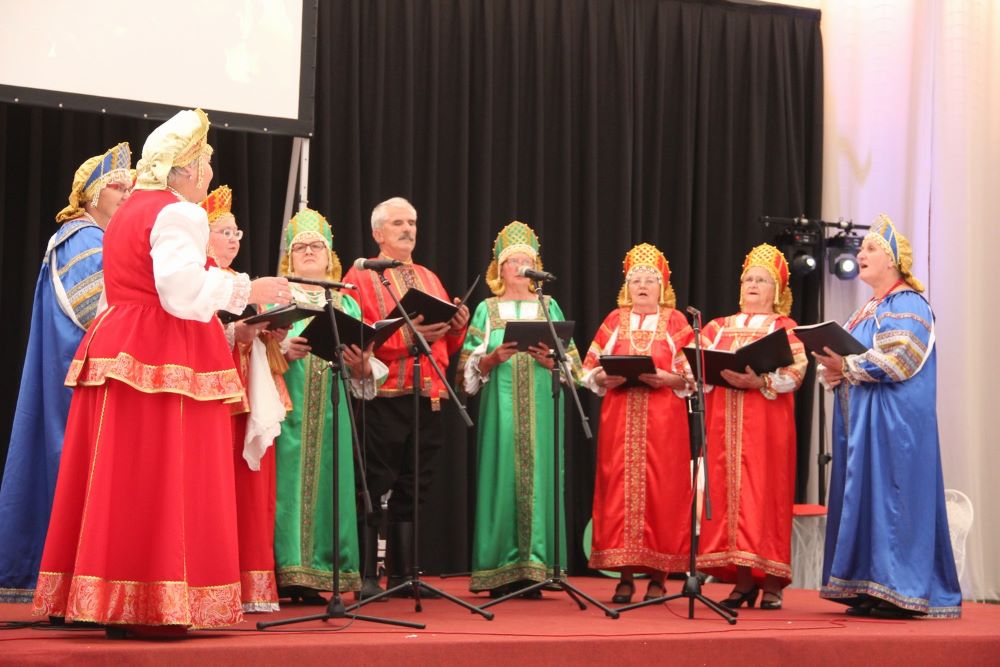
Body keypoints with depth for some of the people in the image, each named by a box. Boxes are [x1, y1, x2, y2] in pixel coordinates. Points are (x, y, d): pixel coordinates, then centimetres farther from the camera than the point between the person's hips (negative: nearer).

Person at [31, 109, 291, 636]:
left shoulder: (129, 212, 21)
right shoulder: (178, 213, -9)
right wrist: (247, 290, -13)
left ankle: (100, 600, 10)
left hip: (116, 349, 9)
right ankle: (151, 607, -8)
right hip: (164, 360, -9)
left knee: (119, 483, 8)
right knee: (157, 486, -8)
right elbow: (181, 290, -21)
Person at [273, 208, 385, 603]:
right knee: (289, 479, -9)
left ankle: (317, 569, 3)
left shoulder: (346, 304, 18)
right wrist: (282, 350, -20)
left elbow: (361, 368, 14)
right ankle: (286, 573, -7)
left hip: (331, 411, 3)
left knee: (326, 482, 0)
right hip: (287, 405, -3)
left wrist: (363, 366, -8)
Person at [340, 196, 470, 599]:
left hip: (428, 398, 6)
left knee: (413, 488, 8)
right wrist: (404, 337, -22)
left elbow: (449, 343, 18)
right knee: (374, 487, -6)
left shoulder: (429, 278, 20)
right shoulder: (361, 277, 1)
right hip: (382, 397, -6)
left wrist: (457, 326, -3)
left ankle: (402, 573, 14)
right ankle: (366, 578, -2)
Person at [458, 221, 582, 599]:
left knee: (538, 478, -4)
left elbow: (572, 362, 9)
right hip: (501, 408, -1)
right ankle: (502, 571, -3)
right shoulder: (487, 310, 10)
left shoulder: (549, 307, 14)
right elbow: (469, 367, 4)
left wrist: (551, 360, -11)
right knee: (503, 478, -6)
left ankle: (534, 567, -1)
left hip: (541, 408, 1)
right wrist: (494, 358, -15)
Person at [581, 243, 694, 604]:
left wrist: (668, 378, -16)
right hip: (620, 419, 2)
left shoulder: (676, 322, 8)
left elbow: (693, 373, 2)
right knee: (620, 488, -4)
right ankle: (625, 576, 0)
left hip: (664, 421, -1)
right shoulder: (615, 321, 13)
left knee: (661, 489, -4)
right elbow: (591, 370, 10)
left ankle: (658, 576, 1)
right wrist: (610, 378, -10)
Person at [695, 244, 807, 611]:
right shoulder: (719, 328, 20)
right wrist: (720, 373, -12)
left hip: (767, 421, -3)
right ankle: (742, 580, 0)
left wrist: (759, 382, -22)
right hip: (724, 419, 4)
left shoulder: (785, 328, 9)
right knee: (726, 491, -3)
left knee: (765, 493, -9)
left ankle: (770, 582, -6)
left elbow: (794, 371, -6)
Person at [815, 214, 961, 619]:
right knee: (862, 498, 6)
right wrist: (831, 372, -1)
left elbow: (897, 359, -20)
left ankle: (900, 590, -9)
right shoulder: (867, 311, 21)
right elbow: (844, 354, 21)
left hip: (893, 423, -9)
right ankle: (870, 589, 7)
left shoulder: (907, 305, -7)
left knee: (888, 493, -11)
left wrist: (847, 367, -19)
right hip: (859, 421, 9)